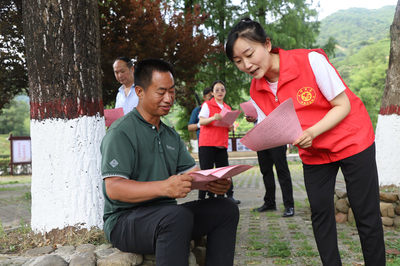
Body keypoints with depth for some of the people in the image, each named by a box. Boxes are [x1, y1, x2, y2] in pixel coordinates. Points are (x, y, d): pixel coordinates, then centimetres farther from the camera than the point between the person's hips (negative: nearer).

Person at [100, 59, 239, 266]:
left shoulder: (171, 136, 19)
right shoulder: (121, 132, -10)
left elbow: (191, 172, 11)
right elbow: (113, 188, -20)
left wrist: (215, 182, -13)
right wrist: (164, 187, -35)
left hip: (167, 216, 8)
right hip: (125, 221, -8)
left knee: (226, 209, -7)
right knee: (178, 215, -36)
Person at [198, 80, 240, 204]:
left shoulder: (227, 108, 18)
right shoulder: (207, 105, 0)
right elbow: (201, 121, -11)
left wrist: (230, 126, -2)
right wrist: (213, 118, -30)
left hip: (222, 144, 5)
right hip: (207, 144, -5)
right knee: (206, 170, -4)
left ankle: (229, 195, 8)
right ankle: (201, 197, 1)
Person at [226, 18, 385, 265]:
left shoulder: (311, 60, -24)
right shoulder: (257, 91, -7)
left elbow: (343, 105, -18)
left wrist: (312, 133, -31)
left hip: (351, 141, -5)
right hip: (313, 153, 5)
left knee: (366, 214, -1)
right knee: (320, 212, 7)